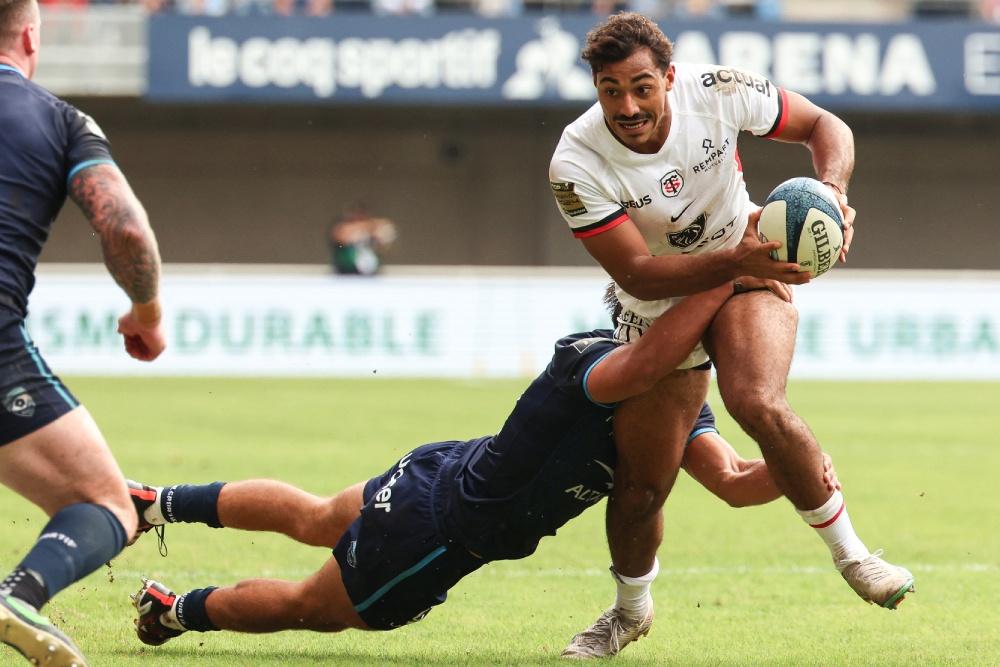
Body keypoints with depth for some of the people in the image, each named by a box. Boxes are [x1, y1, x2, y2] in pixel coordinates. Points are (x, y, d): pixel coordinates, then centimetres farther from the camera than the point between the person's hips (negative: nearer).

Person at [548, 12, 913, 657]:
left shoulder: (719, 91, -22)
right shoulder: (577, 164, -26)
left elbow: (825, 126, -7)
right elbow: (638, 274, -26)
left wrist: (832, 192, -28)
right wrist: (737, 260, -39)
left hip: (748, 271, 0)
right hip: (657, 309, 0)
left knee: (758, 403, -31)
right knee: (639, 490, -3)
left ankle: (850, 553, -14)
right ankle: (630, 608, 29)